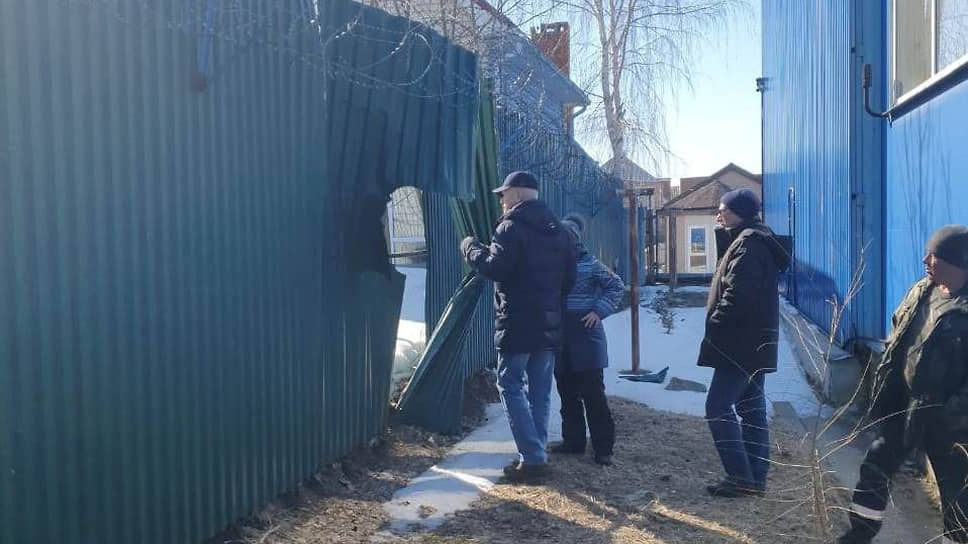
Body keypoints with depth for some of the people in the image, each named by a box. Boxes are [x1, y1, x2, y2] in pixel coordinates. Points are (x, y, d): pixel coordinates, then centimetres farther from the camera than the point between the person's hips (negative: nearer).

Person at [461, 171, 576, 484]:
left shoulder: (512, 226, -10)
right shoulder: (557, 229, 15)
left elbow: (495, 268, -19)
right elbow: (569, 279, 16)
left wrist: (470, 247, -3)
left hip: (518, 323, -7)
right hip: (549, 324, 8)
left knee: (510, 385, -1)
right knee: (540, 390, 12)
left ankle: (532, 459, -7)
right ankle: (537, 455, 15)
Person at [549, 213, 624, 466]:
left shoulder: (590, 264, -6)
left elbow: (617, 287, -1)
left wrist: (599, 311, -9)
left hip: (586, 339, -5)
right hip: (560, 340, 5)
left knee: (593, 394, -2)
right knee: (567, 394, 12)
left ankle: (603, 447, 5)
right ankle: (573, 441, 23)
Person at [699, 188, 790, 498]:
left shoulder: (747, 243, -15)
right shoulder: (755, 240, 18)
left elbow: (737, 295, -23)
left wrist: (715, 325, -14)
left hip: (741, 343, -11)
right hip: (754, 342, 11)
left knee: (718, 406, -8)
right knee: (751, 407, 11)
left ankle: (741, 478, -6)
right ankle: (756, 477, 16)